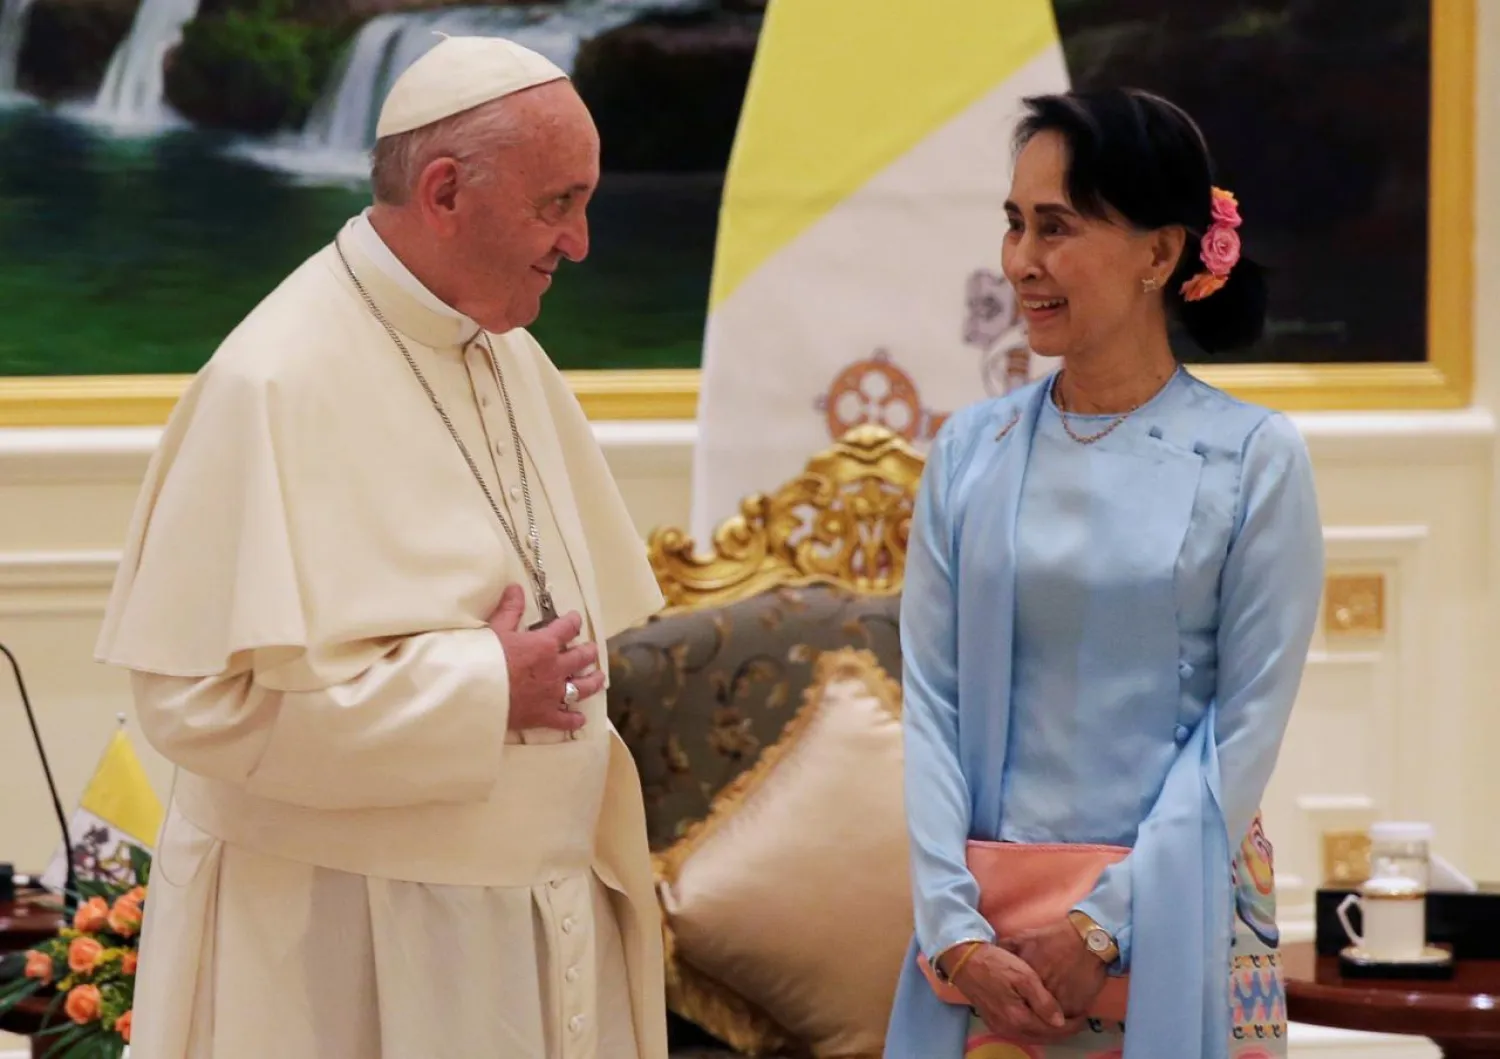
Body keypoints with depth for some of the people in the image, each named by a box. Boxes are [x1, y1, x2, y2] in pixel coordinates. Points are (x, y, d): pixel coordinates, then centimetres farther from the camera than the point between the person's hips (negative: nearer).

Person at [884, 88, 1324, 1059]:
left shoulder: (1254, 458, -4)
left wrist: (1103, 926, -12)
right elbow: (931, 699, 1)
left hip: (1174, 917, -3)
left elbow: (1249, 723, -7)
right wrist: (956, 931, -10)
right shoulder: (971, 453, 5)